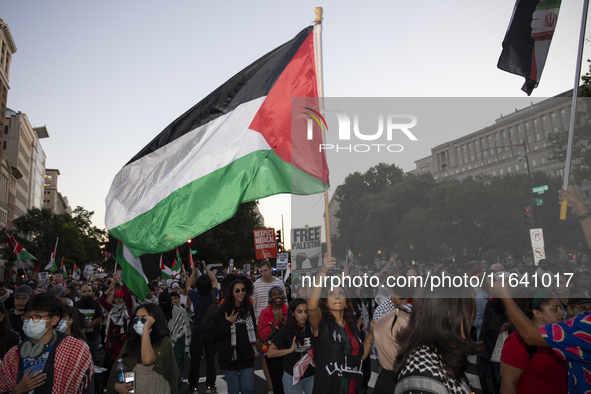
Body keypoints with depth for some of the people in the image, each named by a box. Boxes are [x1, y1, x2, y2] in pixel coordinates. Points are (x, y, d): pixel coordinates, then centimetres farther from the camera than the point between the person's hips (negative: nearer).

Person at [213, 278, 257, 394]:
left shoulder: (248, 308, 5)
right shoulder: (224, 310, -8)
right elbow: (216, 335, -9)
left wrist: (254, 348, 16)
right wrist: (227, 323, -21)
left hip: (247, 357, 3)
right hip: (230, 357, -3)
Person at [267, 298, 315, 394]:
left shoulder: (311, 328, -3)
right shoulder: (285, 330, -9)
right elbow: (269, 353, -12)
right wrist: (290, 350, -21)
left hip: (311, 375, 2)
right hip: (292, 377, -2)